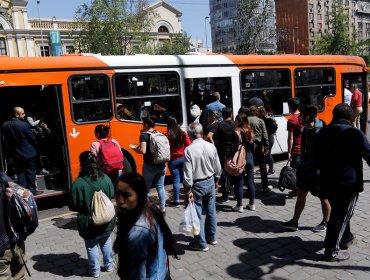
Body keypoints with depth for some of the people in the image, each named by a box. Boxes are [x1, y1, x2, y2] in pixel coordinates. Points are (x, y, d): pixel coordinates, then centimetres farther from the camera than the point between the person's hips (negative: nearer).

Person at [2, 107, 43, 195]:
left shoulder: (5, 125, -2)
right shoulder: (24, 125, -20)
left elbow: (6, 141, 6)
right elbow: (32, 138, -13)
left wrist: (11, 151, 18)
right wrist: (34, 147, 8)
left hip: (16, 154, 5)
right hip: (28, 153, -5)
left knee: (20, 173, 14)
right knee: (31, 172, 6)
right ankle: (32, 190, 12)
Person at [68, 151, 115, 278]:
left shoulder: (78, 183, -23)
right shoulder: (105, 178, -11)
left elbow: (73, 206, -16)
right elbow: (112, 195, 4)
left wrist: (84, 207, 4)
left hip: (89, 224, -3)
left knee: (92, 247, 19)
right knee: (106, 243, 26)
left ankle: (95, 271, 34)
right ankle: (109, 265, 40)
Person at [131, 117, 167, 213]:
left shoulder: (144, 135, -10)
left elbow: (143, 151, -20)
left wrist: (135, 149, -2)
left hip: (150, 165, -5)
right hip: (161, 165, 5)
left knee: (146, 188, 9)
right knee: (160, 187, 12)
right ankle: (163, 207, 15)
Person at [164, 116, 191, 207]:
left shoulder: (166, 135, -11)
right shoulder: (183, 133, -2)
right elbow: (189, 146, 0)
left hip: (173, 161, -2)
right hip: (183, 159, 3)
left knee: (176, 180, 4)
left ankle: (177, 201, 7)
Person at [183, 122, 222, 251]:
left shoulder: (189, 150, -19)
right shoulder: (211, 146, -5)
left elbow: (188, 172, -19)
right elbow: (217, 167, 3)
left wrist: (189, 190, -10)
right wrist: (216, 180, 18)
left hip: (197, 184, -5)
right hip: (210, 182, 5)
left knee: (197, 214, 7)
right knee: (211, 211, 19)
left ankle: (201, 243, 18)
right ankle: (212, 237, 35)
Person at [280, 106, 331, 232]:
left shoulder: (319, 133, -24)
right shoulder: (305, 130, 2)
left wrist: (303, 165, -21)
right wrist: (301, 162, 6)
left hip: (317, 171, -8)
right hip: (305, 169, 8)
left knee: (323, 197, 12)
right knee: (300, 194, 14)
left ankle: (326, 222, 33)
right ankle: (294, 222, 25)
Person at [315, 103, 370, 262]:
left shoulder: (323, 133, 5)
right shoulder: (355, 134, -12)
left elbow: (317, 158, 12)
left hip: (328, 182, 6)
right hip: (348, 183, -6)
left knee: (338, 211, 25)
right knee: (341, 216, 4)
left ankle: (346, 238, 43)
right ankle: (332, 251, 10)